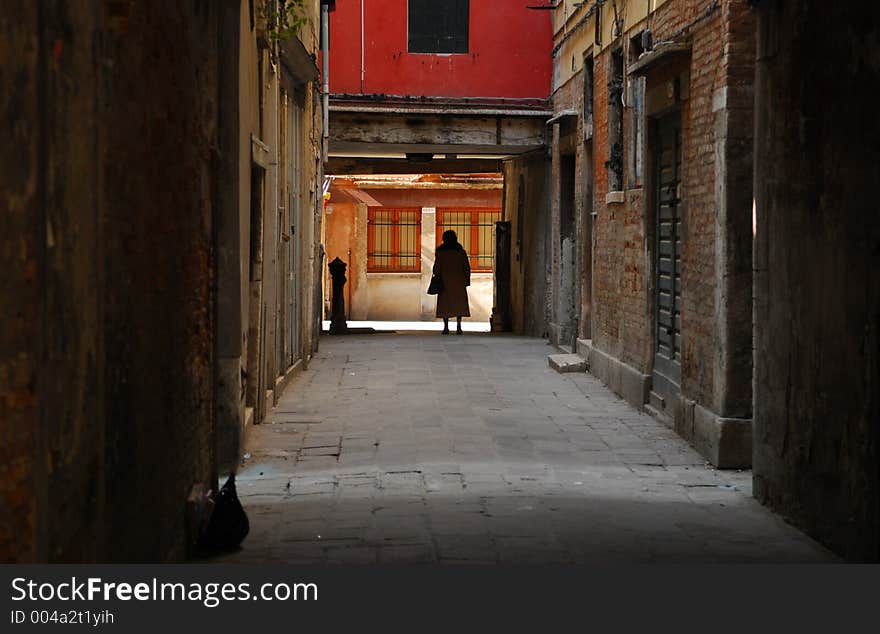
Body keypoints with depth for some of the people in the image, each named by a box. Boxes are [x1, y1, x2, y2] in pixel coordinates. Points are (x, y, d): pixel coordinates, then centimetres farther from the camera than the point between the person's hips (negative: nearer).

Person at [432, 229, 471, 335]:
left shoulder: (440, 252, -2)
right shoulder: (461, 251, 3)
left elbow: (437, 267, -3)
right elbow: (467, 268, 3)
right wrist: (467, 280, 9)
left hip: (445, 281, -1)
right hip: (459, 281, 1)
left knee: (445, 304, 4)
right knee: (459, 304, 5)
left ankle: (446, 327, -1)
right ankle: (458, 327, -3)